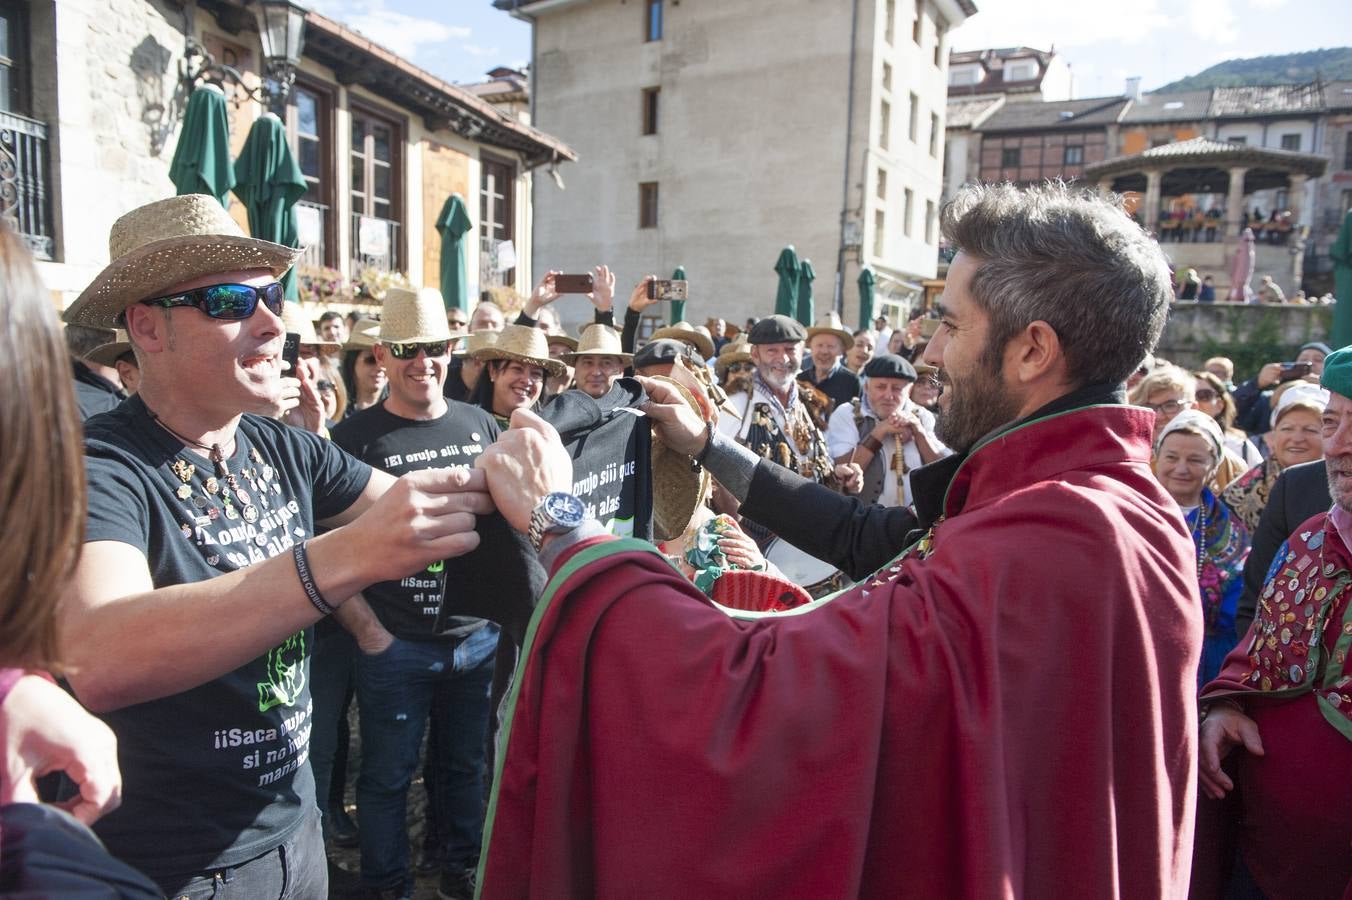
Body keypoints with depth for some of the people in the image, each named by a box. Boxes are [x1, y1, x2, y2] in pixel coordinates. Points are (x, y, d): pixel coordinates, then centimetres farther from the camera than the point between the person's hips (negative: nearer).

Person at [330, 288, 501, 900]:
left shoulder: (480, 425, 4)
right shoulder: (356, 437, -7)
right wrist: (368, 631, -11)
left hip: (479, 637, 4)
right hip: (394, 644, -3)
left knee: (465, 765, 19)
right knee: (388, 776, 12)